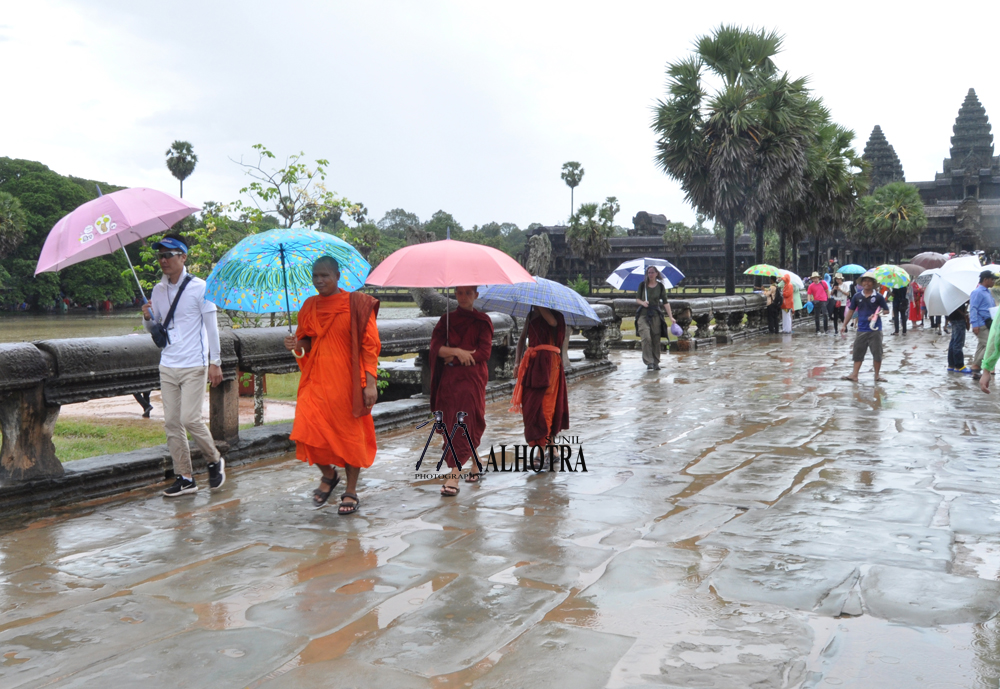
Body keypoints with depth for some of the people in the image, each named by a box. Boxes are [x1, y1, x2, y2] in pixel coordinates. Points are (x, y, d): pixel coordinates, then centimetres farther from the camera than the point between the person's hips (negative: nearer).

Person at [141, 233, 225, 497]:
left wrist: (215, 362, -7)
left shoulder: (199, 287, -4)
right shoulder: (158, 290, 12)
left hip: (193, 366, -6)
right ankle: (185, 478, 11)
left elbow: (211, 326, -3)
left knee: (190, 419, -12)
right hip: (167, 366, 6)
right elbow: (154, 328, 18)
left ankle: (214, 461, 13)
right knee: (172, 422, 3)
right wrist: (147, 318, -5)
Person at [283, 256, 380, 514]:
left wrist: (370, 382, -14)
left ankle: (351, 492, 21)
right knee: (307, 432, -8)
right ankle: (328, 475, 21)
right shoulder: (309, 306, 11)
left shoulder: (357, 304, -4)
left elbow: (369, 345, -6)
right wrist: (296, 344, -4)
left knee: (350, 434, 3)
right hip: (316, 379, 4)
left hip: (347, 380, -4)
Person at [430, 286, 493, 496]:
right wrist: (457, 351, -17)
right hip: (449, 378, 4)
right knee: (451, 422, 3)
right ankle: (474, 465, 21)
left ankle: (454, 474, -18)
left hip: (472, 377, -4)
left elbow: (484, 352, -6)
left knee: (464, 421, -14)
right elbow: (435, 346, -1)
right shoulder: (447, 320, 12)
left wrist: (453, 358, -6)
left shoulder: (482, 321, 4)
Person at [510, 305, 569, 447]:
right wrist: (517, 361, 8)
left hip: (548, 361, -5)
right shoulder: (531, 315, 16)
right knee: (530, 404, 4)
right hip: (531, 362, 5)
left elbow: (553, 322, -24)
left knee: (545, 403, -3)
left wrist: (540, 305, -18)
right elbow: (522, 338, 16)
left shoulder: (555, 314, 0)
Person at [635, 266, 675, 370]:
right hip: (643, 314, -1)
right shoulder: (643, 285, 4)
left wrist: (671, 317, -1)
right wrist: (642, 302, -14)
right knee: (646, 338, -16)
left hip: (655, 315, 1)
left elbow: (665, 302, 5)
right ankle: (649, 363, -16)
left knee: (656, 340, 2)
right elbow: (637, 299, 9)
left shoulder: (660, 286, 5)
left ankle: (656, 363, 14)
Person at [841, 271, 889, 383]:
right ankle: (854, 375, 9)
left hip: (875, 329, -2)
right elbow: (851, 311, 11)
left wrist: (877, 314, -17)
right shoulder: (857, 297, 5)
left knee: (877, 353, 3)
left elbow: (886, 310, 2)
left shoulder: (878, 297, -2)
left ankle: (877, 375, 15)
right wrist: (844, 325, 8)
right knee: (857, 353, 4)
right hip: (861, 330, 2)